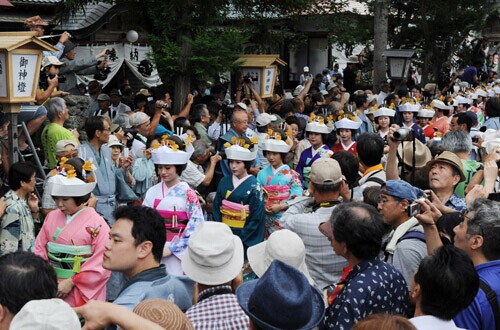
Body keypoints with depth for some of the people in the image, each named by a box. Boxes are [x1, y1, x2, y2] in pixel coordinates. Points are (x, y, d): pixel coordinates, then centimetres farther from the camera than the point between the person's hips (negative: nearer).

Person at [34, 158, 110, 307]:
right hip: (52, 288, 4)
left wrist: (71, 282, -16)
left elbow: (101, 263, -14)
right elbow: (40, 250, 7)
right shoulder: (51, 217, 6)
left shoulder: (97, 223, -10)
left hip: (82, 292, -4)